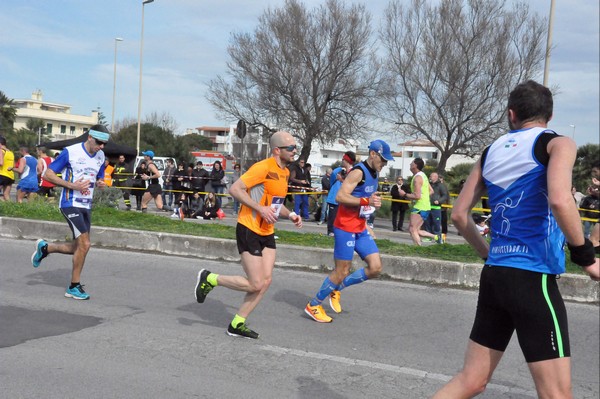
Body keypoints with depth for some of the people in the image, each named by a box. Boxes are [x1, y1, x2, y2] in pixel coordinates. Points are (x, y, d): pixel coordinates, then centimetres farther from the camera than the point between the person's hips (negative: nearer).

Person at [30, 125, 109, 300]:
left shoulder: (100, 156, 8)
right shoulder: (70, 152, -11)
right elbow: (48, 174, -10)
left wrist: (100, 183, -3)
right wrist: (72, 185, -19)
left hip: (86, 206, 7)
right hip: (70, 204, -7)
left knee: (78, 248, 10)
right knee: (84, 244, -14)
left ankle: (44, 248, 35)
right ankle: (74, 287, 1)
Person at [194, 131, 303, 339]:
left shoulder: (285, 172, 12)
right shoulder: (263, 167, -17)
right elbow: (234, 189, -20)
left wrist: (290, 215, 8)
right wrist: (260, 208, -25)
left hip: (267, 233, 9)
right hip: (249, 230, -9)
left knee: (266, 281, 2)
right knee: (255, 284, -8)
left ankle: (237, 325, 15)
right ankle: (210, 279, 12)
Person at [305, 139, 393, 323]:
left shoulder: (374, 173, 13)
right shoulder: (358, 172, -16)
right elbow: (340, 196, -25)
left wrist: (374, 199, 13)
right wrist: (366, 201, -28)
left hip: (361, 229, 9)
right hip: (345, 228, -9)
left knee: (375, 268, 2)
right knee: (342, 271, -4)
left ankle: (336, 289, 18)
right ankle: (313, 305, 14)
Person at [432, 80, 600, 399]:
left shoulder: (491, 152, 14)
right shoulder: (557, 143, -2)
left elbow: (459, 214, 15)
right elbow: (559, 200, -21)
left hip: (494, 275, 6)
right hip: (533, 278, -6)